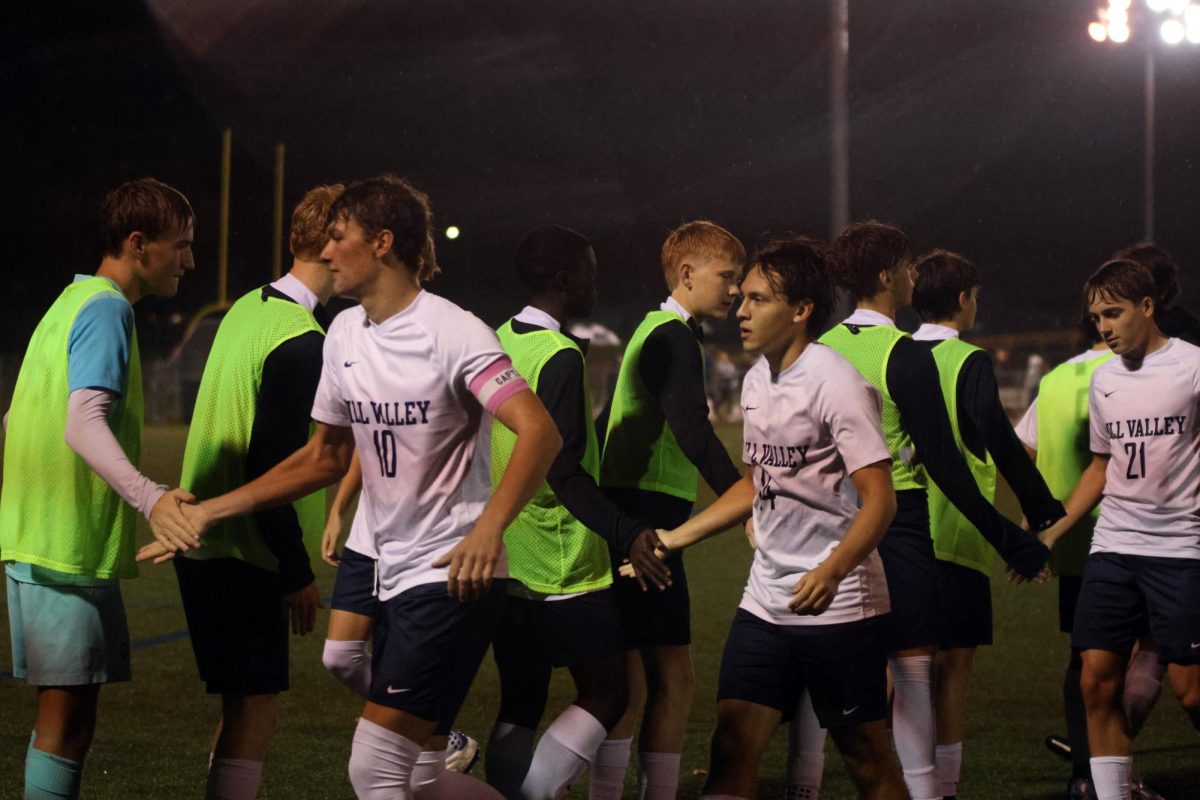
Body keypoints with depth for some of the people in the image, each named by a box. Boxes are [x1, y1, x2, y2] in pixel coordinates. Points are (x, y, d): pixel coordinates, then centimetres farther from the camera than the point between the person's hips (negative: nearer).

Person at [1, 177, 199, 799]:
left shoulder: (74, 301, 18)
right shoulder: (106, 308, -12)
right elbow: (84, 424, -27)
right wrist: (150, 498, -41)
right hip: (70, 546, -10)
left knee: (68, 716, 13)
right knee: (67, 719, -8)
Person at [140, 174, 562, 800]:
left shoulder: (452, 332, -13)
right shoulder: (344, 334, 11)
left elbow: (539, 432, -23)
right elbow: (325, 458, 21)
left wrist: (488, 526, -37)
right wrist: (210, 512, 16)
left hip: (453, 578, -8)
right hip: (391, 578, 8)